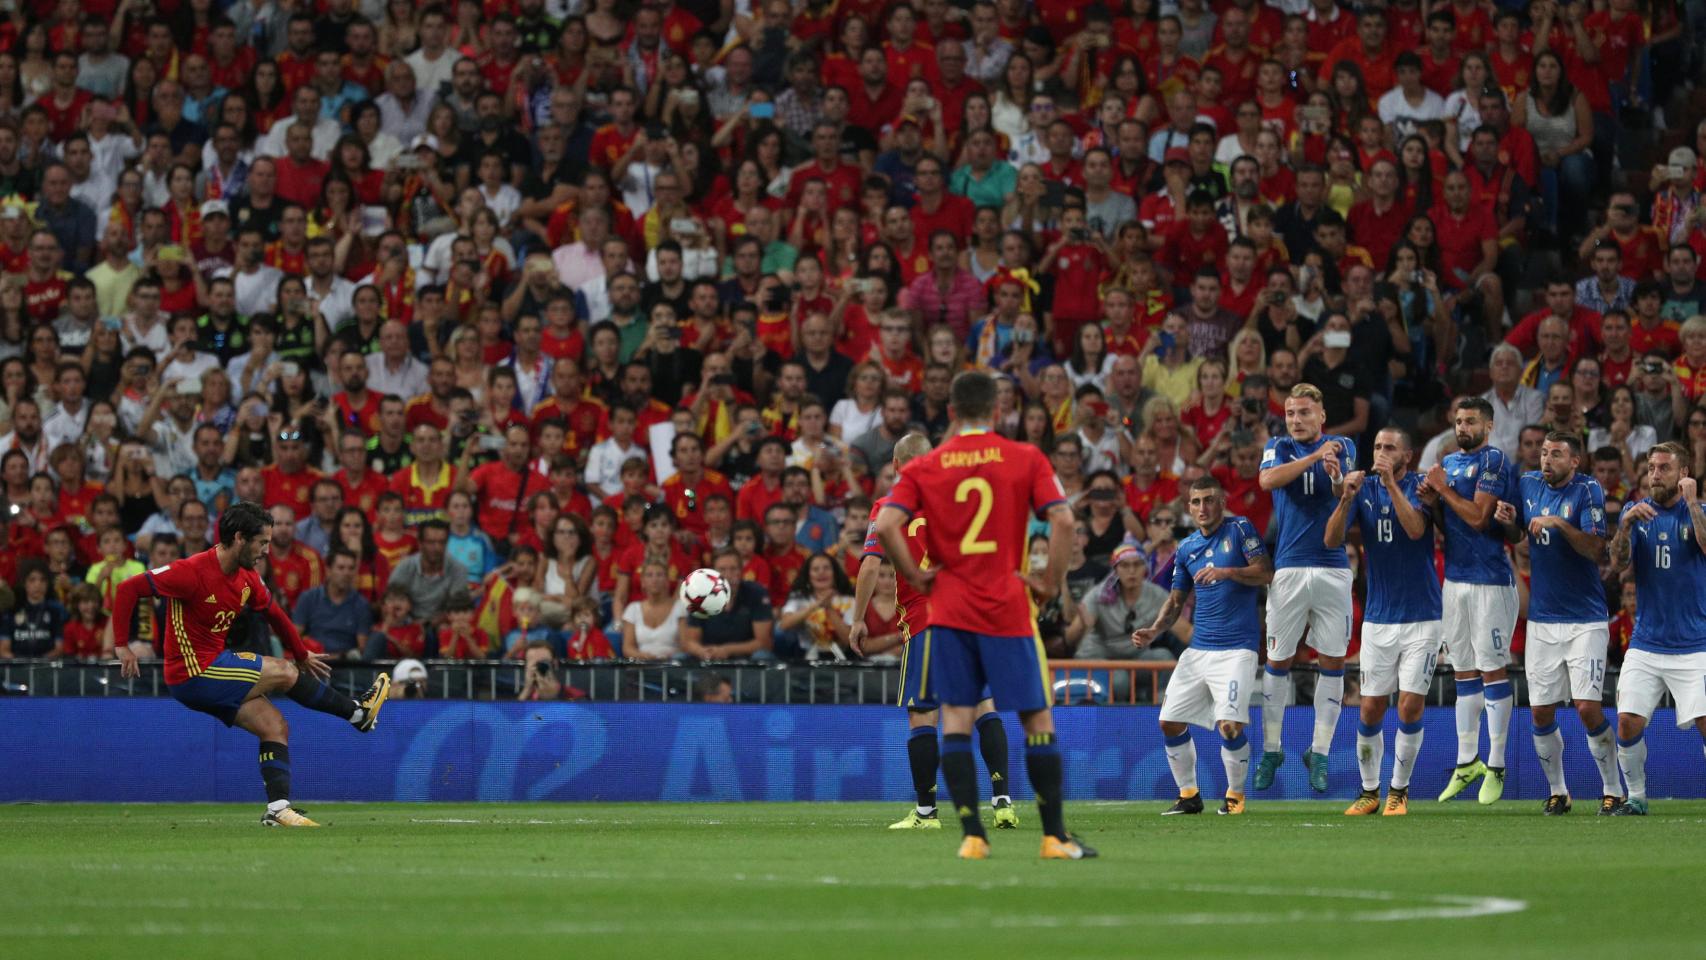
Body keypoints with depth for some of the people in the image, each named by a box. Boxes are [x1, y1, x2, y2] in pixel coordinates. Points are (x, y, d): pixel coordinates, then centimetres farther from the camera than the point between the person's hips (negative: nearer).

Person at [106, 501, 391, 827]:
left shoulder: (248, 579, 3)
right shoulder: (193, 572, -22)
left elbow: (274, 614, 22)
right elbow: (128, 589, -21)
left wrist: (302, 654, 30)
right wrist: (122, 645, -23)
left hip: (213, 670, 8)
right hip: (192, 674, -8)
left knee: (275, 726, -1)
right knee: (284, 672, -5)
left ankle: (278, 809, -2)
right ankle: (358, 712, 13)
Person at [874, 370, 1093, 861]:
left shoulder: (922, 468, 3)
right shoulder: (1026, 459, 1)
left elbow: (885, 526, -9)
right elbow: (1062, 521, -9)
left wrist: (916, 576, 2)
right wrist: (1052, 583, 1)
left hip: (949, 609, 1)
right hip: (1008, 609, -1)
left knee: (955, 718, 4)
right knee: (1037, 718, 6)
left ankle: (973, 835, -4)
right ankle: (1055, 836, 4)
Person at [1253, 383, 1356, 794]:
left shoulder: (1343, 447, 8)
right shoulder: (1280, 448, 7)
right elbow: (1268, 479, -14)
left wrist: (1337, 478, -31)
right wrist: (1314, 457, -22)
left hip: (1333, 569, 0)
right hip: (1288, 570, 0)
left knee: (1334, 661, 1)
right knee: (1278, 660, 2)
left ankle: (1320, 753, 10)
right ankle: (1271, 749, 14)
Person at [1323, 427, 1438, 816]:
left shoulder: (1419, 486, -4)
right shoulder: (1364, 489, 3)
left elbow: (1415, 529, -23)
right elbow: (1331, 540, -8)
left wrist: (1391, 483, -27)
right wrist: (1347, 497, -22)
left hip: (1422, 617, -3)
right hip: (1378, 619, 3)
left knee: (1410, 707, -5)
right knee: (1371, 708, 2)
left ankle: (1399, 791, 9)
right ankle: (1369, 791, 16)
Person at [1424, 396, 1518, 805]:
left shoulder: (1493, 460, -9)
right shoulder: (1450, 462, 15)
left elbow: (1478, 517, -18)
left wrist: (1443, 489, -8)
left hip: (1489, 579, -8)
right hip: (1455, 577, 8)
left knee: (1492, 669, -5)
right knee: (1464, 672, 12)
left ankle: (1496, 765, -1)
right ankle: (1467, 761, 18)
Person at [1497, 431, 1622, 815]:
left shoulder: (1588, 491, -11)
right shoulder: (1528, 484, 5)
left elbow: (1597, 551, -20)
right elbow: (1515, 536, 18)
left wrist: (1559, 523, -30)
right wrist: (1508, 521, -3)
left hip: (1585, 620, -5)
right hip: (1542, 620, 5)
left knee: (1588, 709, -11)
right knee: (1541, 713, 5)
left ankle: (1612, 791, 3)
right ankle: (1557, 791, 20)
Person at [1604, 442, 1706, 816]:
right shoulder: (1637, 512, 8)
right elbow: (1618, 563, -4)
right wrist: (1626, 525, -20)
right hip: (1646, 643, 3)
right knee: (1628, 722, -7)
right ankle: (1636, 797, 10)